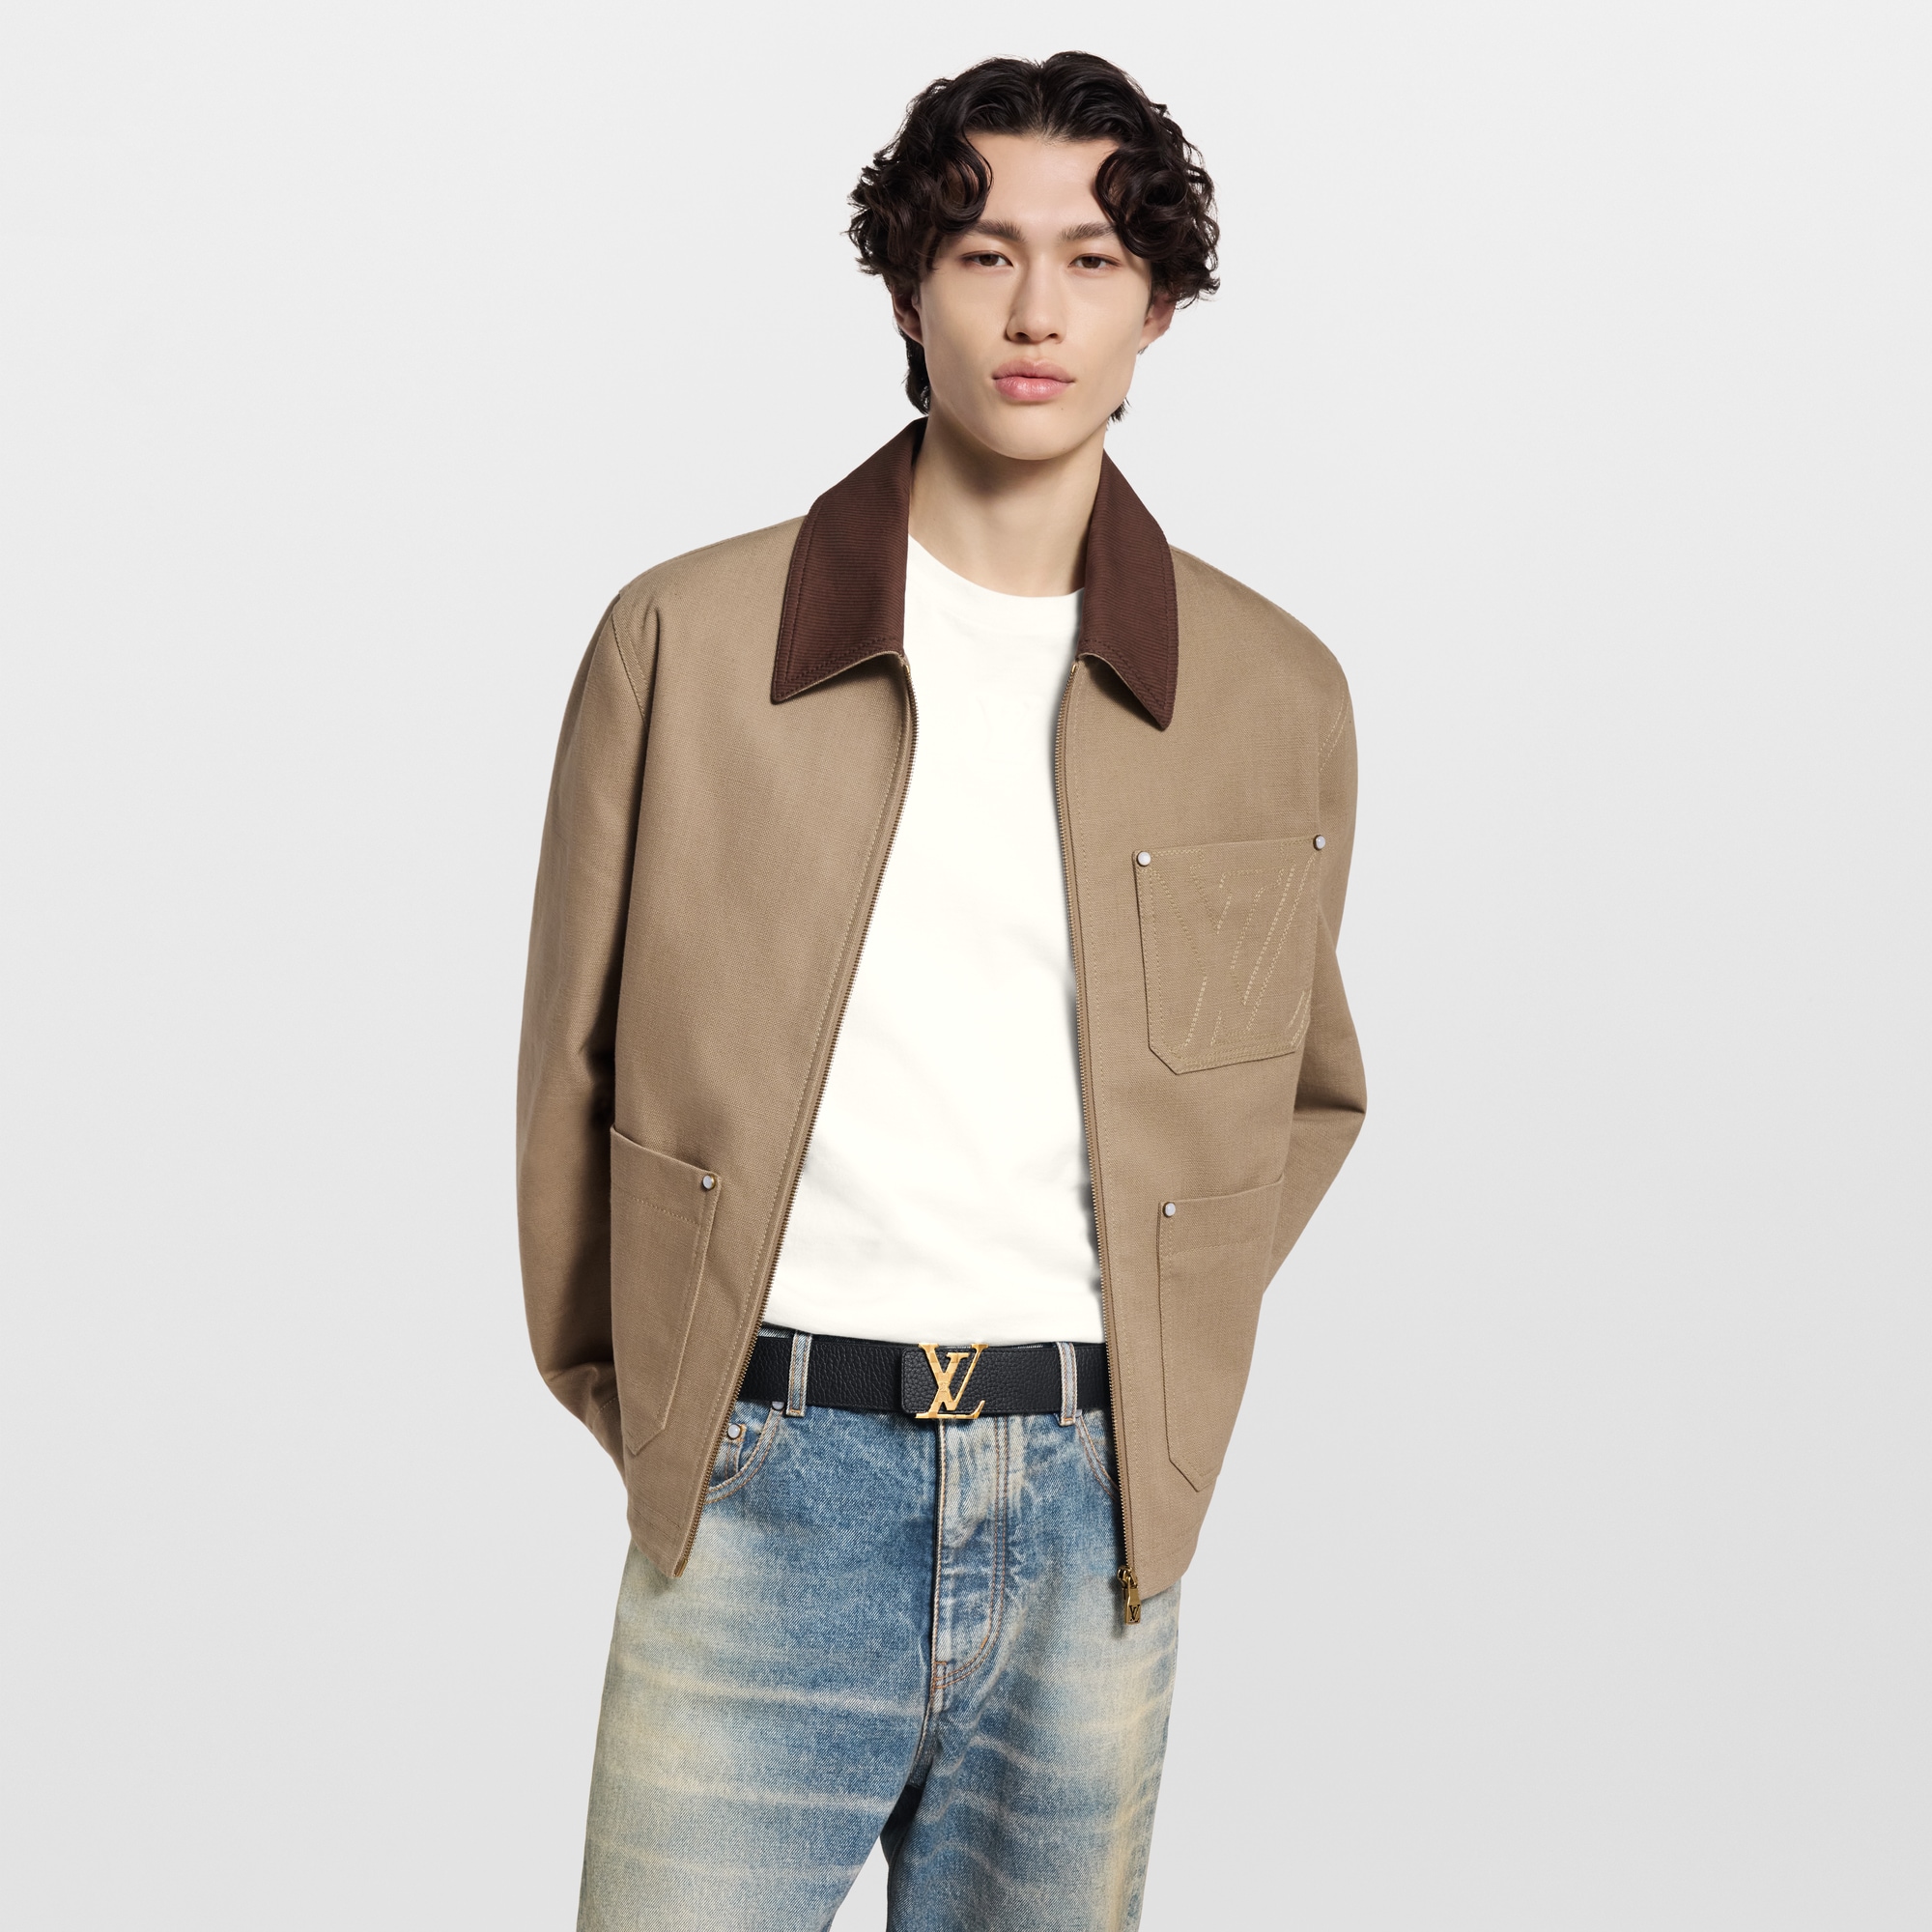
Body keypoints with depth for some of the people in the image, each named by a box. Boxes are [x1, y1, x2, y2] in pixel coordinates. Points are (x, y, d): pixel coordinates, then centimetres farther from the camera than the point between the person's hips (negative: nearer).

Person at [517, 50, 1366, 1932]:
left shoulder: (1278, 695, 4)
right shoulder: (685, 640, -1)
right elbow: (574, 1061, 7)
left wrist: (1157, 1365, 11)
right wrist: (628, 1394, 9)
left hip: (1092, 1526, 2)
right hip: (762, 1496, -1)